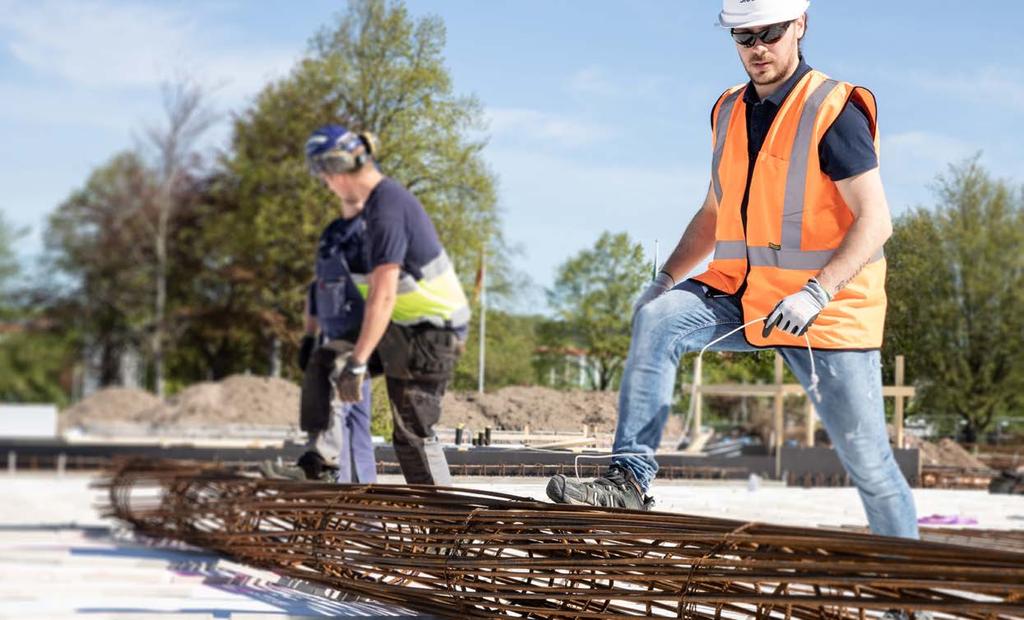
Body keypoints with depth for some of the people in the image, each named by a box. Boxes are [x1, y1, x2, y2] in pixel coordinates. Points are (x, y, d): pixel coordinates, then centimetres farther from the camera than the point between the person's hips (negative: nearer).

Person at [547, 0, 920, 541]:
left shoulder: (833, 111, -12)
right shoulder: (729, 112, 8)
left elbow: (875, 221, -18)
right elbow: (714, 214, 18)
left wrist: (815, 293, -29)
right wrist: (665, 280, 5)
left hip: (829, 309, -5)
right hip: (743, 299, 5)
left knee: (868, 461, -2)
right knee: (657, 316, -20)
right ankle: (630, 478, -19)